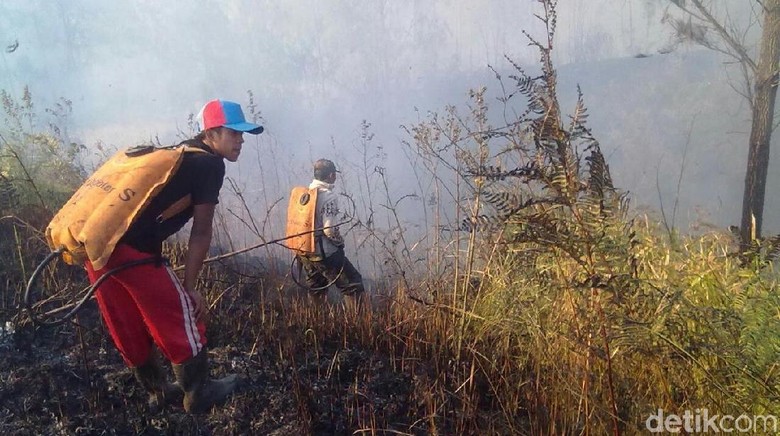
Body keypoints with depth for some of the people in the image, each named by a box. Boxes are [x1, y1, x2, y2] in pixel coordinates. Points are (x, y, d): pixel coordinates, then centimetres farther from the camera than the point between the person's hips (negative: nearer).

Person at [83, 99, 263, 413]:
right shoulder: (210, 163, -6)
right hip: (132, 250, -9)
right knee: (179, 317, 8)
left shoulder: (177, 154, 21)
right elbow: (201, 232, -7)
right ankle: (198, 394, 24)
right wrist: (190, 286, 0)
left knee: (129, 329, 20)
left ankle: (158, 392, 40)